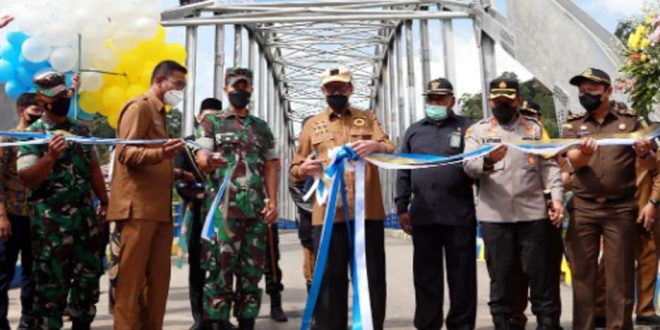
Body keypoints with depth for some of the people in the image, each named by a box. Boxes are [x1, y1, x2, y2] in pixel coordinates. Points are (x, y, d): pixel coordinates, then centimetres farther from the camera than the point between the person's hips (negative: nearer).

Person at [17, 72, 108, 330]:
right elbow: (26, 179, -14)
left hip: (86, 215, 6)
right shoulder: (34, 133, -6)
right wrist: (50, 157, -28)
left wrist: (104, 203, 12)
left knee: (89, 275, 14)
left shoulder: (81, 130, 11)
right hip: (51, 221, -6)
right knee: (51, 283, 2)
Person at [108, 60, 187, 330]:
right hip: (138, 207, -9)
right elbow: (126, 153, -16)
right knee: (132, 278, -4)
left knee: (159, 278, 9)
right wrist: (159, 154, -32)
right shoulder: (139, 107, -4)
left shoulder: (160, 113, 24)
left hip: (159, 208, 9)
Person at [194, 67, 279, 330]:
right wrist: (209, 162, -27)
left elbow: (270, 167, 15)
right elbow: (200, 159, -2)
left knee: (252, 270, 7)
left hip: (257, 209, 4)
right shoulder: (212, 122, 9)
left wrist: (272, 201, 2)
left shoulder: (262, 127, 18)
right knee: (220, 269, -5)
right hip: (223, 208, -3)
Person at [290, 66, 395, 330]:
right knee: (330, 280, 3)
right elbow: (295, 170, 13)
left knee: (372, 278, 4)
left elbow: (391, 149, 0)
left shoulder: (368, 119, 15)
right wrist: (304, 169, -10)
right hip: (328, 214, 0)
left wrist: (375, 146, -22)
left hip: (367, 211, 0)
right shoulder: (312, 124, 15)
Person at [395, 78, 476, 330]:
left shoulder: (467, 127, 9)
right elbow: (403, 172, 14)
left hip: (459, 213, -2)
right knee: (426, 276, 8)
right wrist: (402, 208, 7)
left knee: (461, 276, 4)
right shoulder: (413, 131, 16)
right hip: (423, 214, 2)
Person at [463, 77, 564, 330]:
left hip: (533, 212, 1)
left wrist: (556, 197, -5)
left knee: (540, 274, 6)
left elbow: (549, 165, 8)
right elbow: (469, 166, -6)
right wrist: (487, 161, -27)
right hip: (494, 215, -1)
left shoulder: (534, 128, 13)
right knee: (500, 276, 7)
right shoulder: (477, 130, 8)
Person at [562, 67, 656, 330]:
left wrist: (643, 153, -19)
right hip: (582, 209, 1)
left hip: (620, 209, -1)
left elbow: (650, 165, 5)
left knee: (620, 276, 4)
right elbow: (574, 161, -6)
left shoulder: (630, 121, 7)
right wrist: (584, 153, -30)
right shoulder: (573, 126, 9)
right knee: (582, 273, 4)